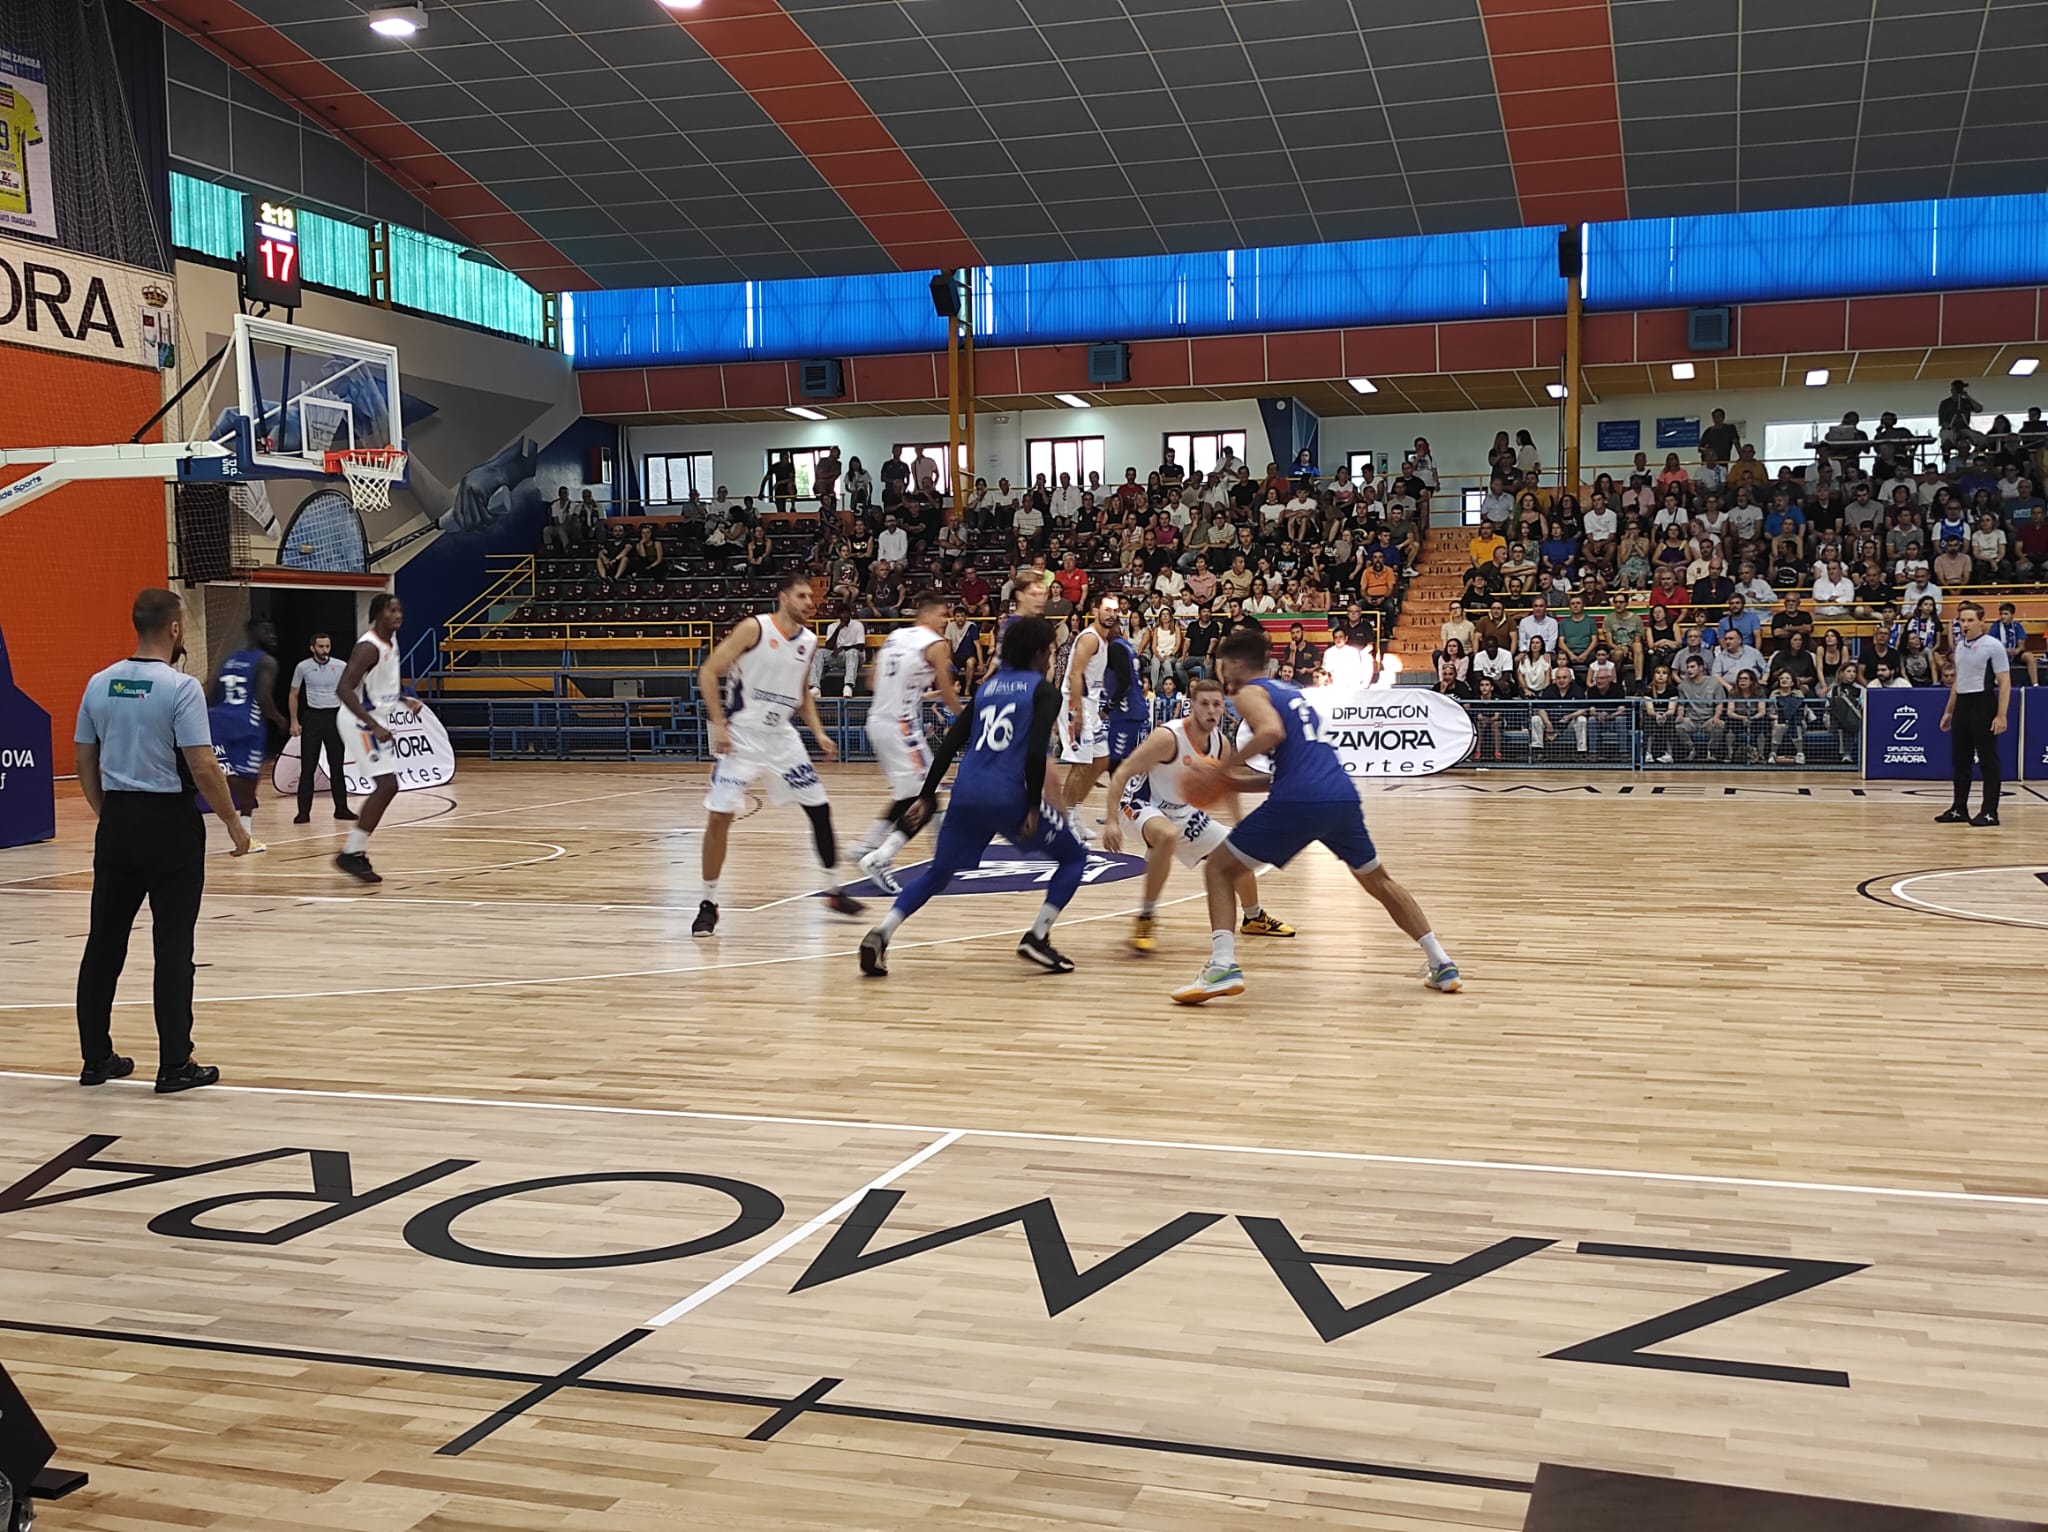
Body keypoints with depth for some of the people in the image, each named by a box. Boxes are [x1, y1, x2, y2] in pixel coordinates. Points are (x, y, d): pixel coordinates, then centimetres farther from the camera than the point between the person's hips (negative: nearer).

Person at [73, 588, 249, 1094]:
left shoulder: (100, 684, 6)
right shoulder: (181, 688, -13)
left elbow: (84, 764, 11)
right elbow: (203, 769, -17)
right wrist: (233, 823, -6)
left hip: (117, 821, 6)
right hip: (169, 823, -6)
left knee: (105, 940, 11)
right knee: (172, 944, 0)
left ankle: (96, 1058, 19)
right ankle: (174, 1064, 3)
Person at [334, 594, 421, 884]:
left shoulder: (392, 642, 9)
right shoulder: (368, 647, -20)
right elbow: (345, 689, -27)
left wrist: (405, 699, 9)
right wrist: (374, 727, -32)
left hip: (379, 723, 10)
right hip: (364, 724, -10)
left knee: (387, 788, 11)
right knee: (387, 786, -16)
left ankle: (356, 850, 18)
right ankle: (350, 853, -11)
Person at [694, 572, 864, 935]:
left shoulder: (809, 640, 5)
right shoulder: (754, 628, -13)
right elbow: (708, 672, -12)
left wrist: (819, 733, 8)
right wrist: (718, 724, -18)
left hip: (781, 738, 6)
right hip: (740, 737, -6)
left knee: (820, 808, 6)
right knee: (719, 816, -10)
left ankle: (834, 891, 22)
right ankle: (708, 904, 4)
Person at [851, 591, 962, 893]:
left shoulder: (894, 637, 13)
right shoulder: (936, 644, -8)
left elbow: (874, 682, 16)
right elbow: (947, 695, -5)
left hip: (877, 721, 8)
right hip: (902, 726, -8)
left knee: (907, 796, 24)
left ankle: (867, 847, 27)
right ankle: (879, 860, -12)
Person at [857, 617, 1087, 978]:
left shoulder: (988, 686, 19)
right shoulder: (1044, 691, 2)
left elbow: (951, 741, 16)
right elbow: (1035, 751, -13)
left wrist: (928, 794, 20)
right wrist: (1034, 807, -10)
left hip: (966, 795, 5)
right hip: (1009, 797, -5)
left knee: (938, 873, 19)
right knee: (1074, 857, 14)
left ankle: (881, 934, -2)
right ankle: (1037, 937, 2)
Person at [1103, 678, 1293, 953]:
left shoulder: (1221, 744, -6)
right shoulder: (1168, 737, -28)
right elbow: (1122, 773, -27)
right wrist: (1112, 820, -34)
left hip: (1184, 812, 8)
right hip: (1143, 805, -7)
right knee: (1168, 835, -41)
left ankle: (1255, 919, 38)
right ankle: (1146, 919, -26)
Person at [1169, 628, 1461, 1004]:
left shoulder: (1248, 692, 6)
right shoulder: (1293, 693, 30)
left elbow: (1272, 732, -16)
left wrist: (1221, 770, -9)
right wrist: (1236, 782, 30)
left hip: (1298, 802, -7)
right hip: (1343, 795, 7)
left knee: (1218, 868, 7)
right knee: (1378, 880, 27)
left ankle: (1223, 966, -10)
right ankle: (1442, 964, 26)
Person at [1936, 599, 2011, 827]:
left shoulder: (1992, 646, -9)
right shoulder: (1960, 646, 12)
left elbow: (2005, 683, -12)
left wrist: (2001, 715, -18)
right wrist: (1948, 711, 20)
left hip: (1983, 705, -7)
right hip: (1962, 706, 7)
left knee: (1987, 761, -2)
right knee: (1960, 760, 9)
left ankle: (1990, 812, 2)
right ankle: (1959, 810, 17)